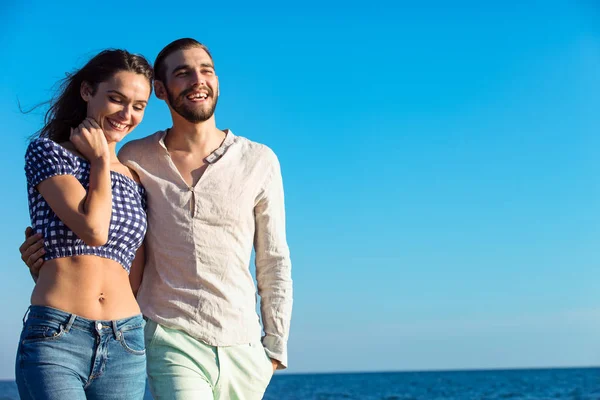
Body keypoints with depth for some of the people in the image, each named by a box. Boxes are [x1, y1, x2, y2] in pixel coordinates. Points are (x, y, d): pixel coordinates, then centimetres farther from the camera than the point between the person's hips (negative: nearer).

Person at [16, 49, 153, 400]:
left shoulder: (137, 183, 16)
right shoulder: (47, 151, 3)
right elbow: (93, 229, -12)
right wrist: (101, 161, 0)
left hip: (126, 346, 5)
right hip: (55, 340, -5)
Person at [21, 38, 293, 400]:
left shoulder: (258, 160, 2)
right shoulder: (135, 159, 2)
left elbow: (274, 262, 7)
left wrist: (275, 347, 5)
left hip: (242, 347, 2)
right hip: (172, 341, -1)